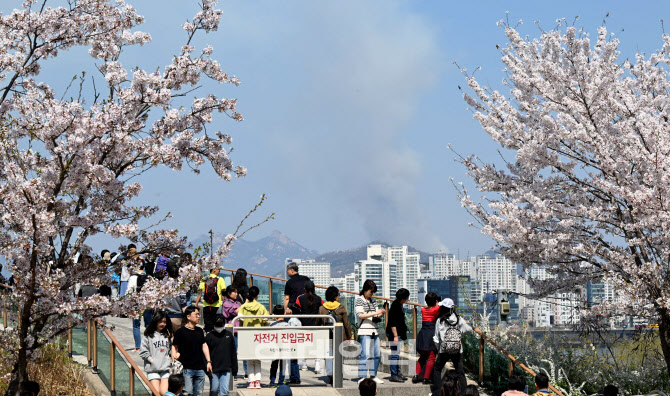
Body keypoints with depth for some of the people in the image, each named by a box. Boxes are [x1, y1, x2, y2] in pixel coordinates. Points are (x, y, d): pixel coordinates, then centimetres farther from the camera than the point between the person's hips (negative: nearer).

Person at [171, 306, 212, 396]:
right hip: (186, 368, -6)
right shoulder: (181, 332, -4)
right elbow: (174, 347, -2)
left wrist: (208, 361, 14)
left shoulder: (200, 331, 14)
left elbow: (204, 346, 20)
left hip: (200, 368, 6)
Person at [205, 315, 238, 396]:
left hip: (226, 369, 2)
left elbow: (233, 353, 14)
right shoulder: (209, 337, 0)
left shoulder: (229, 335, 10)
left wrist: (234, 369, 13)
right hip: (214, 369, -2)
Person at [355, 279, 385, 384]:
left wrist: (381, 314, -1)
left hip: (374, 331, 7)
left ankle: (373, 376, 16)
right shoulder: (359, 300, -2)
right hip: (364, 331, -7)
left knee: (377, 354, 7)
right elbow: (360, 315, -13)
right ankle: (362, 377, -9)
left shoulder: (373, 301, 17)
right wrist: (375, 313, -17)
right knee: (365, 354, -11)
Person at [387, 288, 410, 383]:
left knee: (397, 354, 15)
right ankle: (393, 375, -3)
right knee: (395, 354, -6)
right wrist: (395, 336, -22)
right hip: (394, 333, -10)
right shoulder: (395, 306, -18)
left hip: (398, 333, 10)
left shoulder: (399, 305, 13)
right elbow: (392, 323, -21)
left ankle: (398, 373, 23)